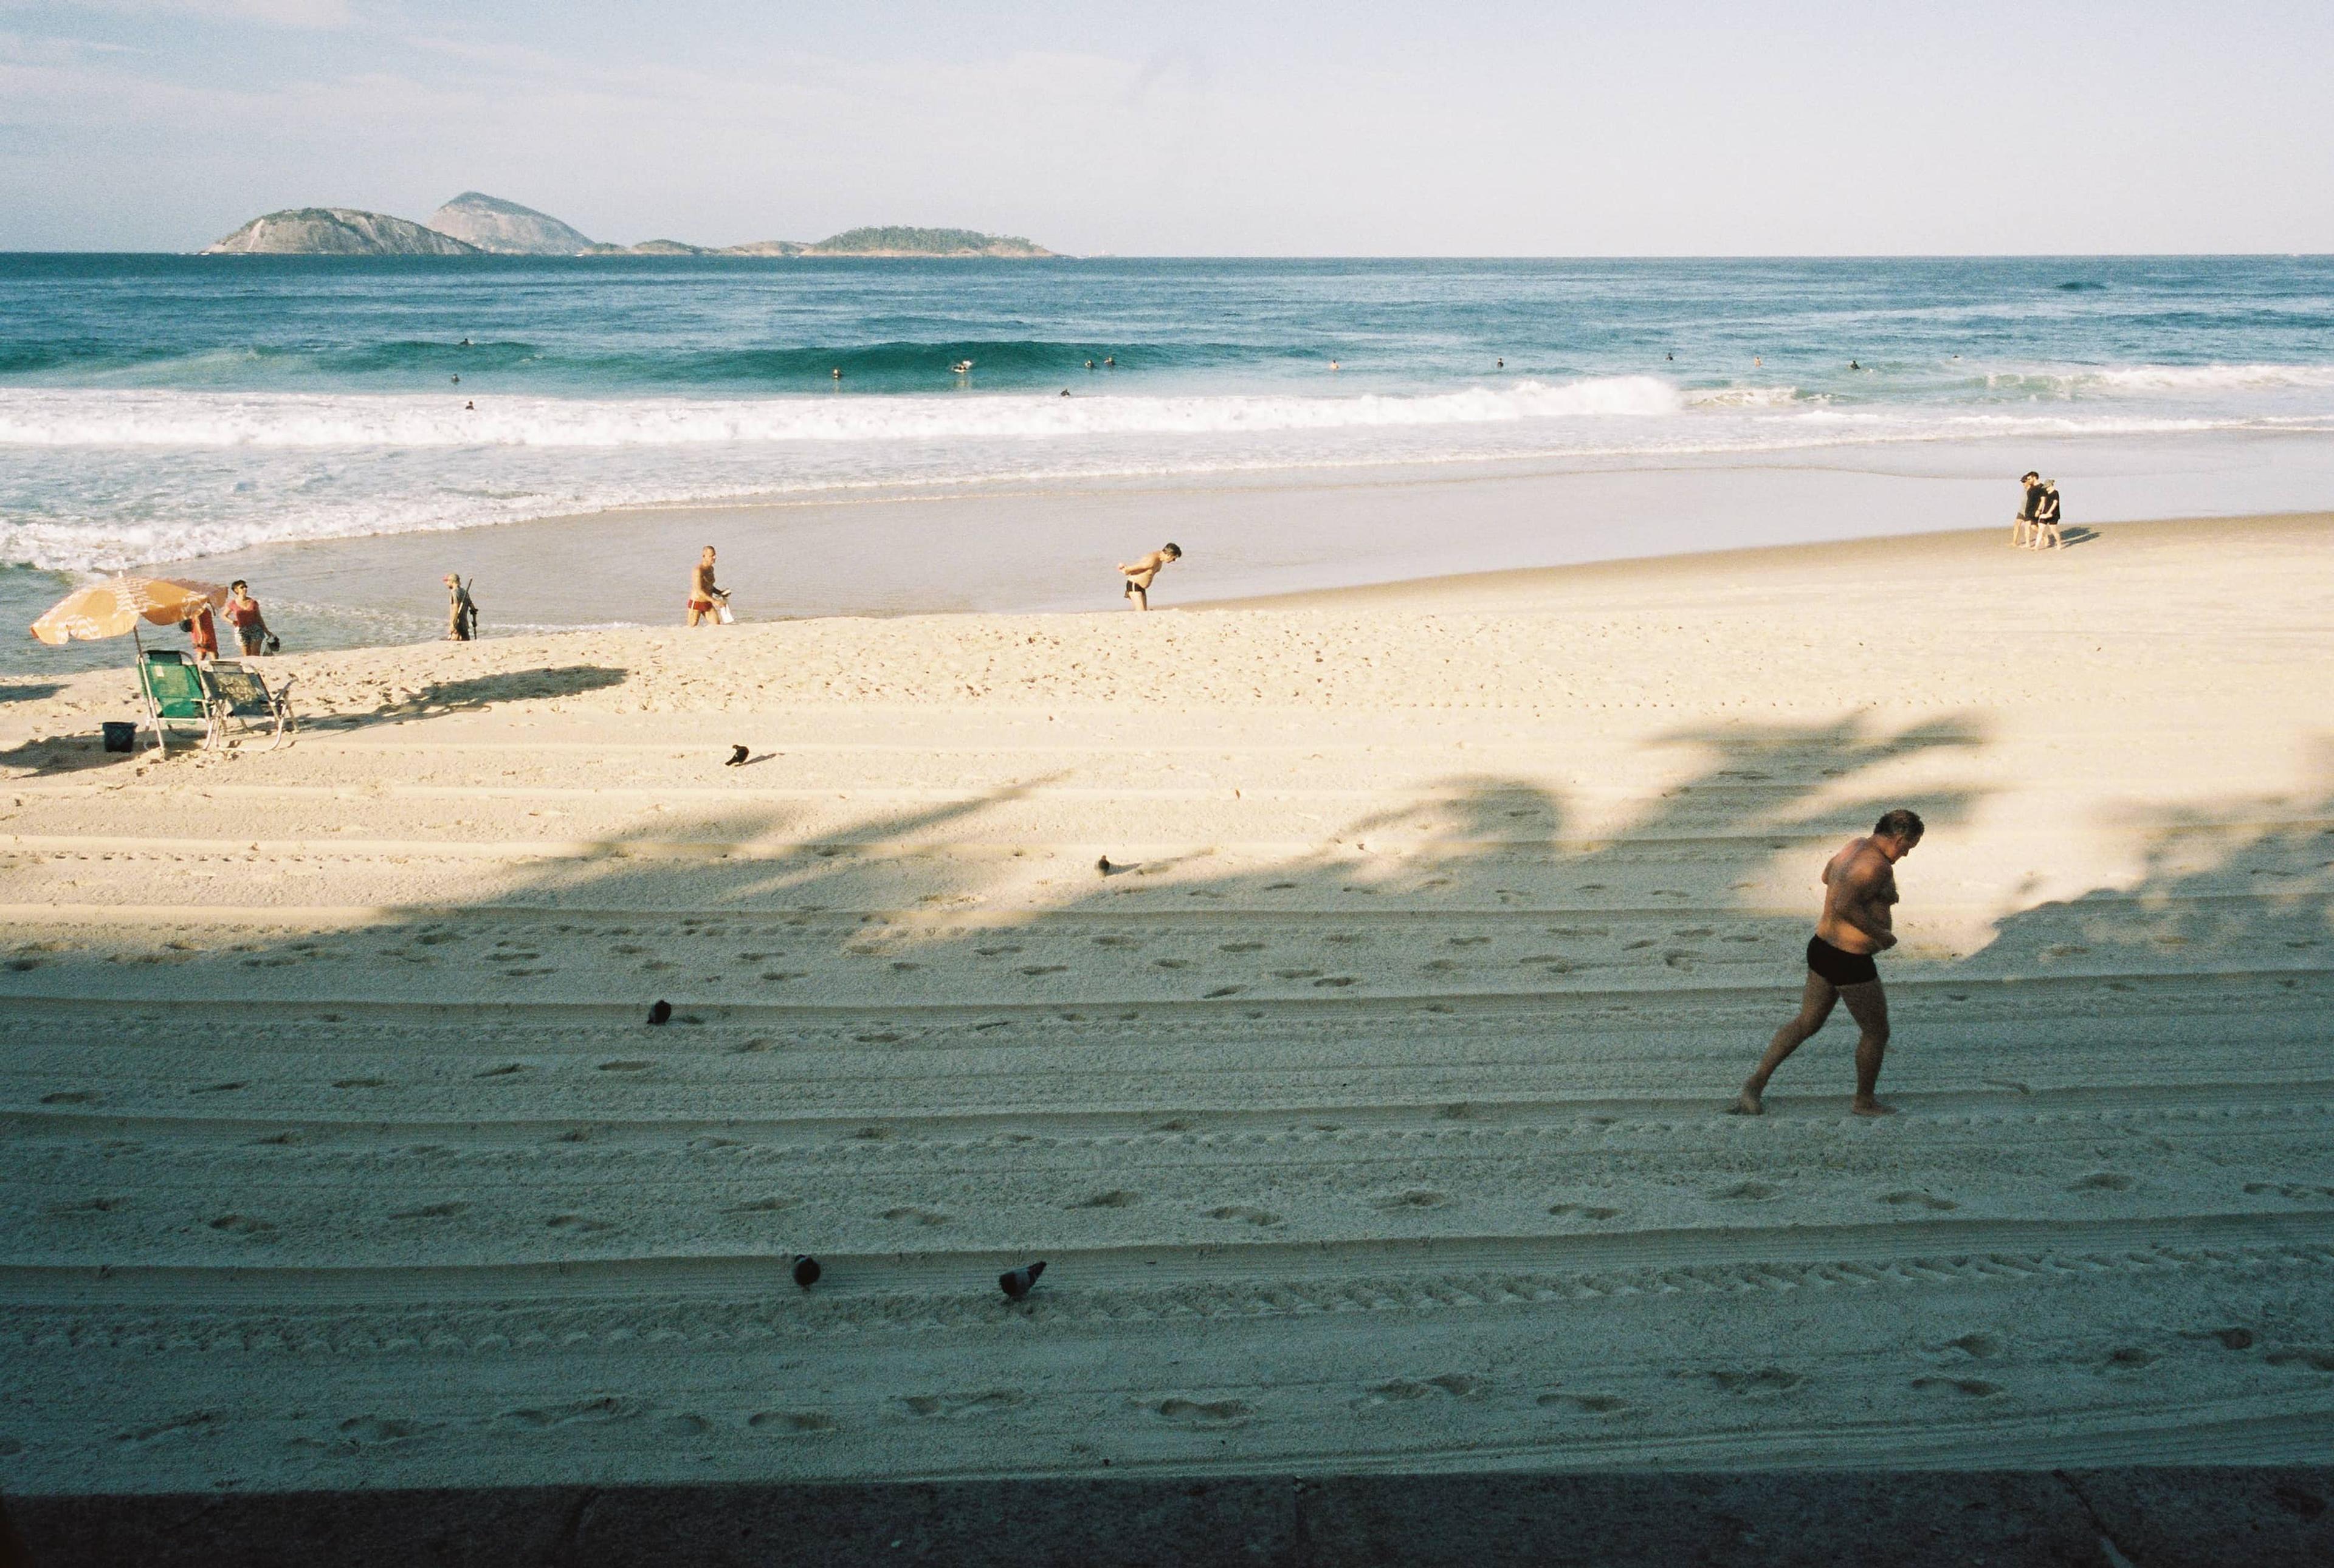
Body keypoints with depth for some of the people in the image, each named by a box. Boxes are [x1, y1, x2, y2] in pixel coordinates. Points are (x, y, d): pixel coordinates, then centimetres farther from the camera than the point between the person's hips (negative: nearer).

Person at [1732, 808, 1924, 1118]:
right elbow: (1844, 906, -35)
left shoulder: (1855, 846, 7)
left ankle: (1757, 1082, 14)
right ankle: (1864, 1101, 28)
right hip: (1850, 963, -9)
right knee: (1876, 1031, 11)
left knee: (1807, 1023, 18)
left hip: (1822, 949, 9)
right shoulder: (1878, 865, -23)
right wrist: (1881, 934, -24)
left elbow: (1827, 876, 28)